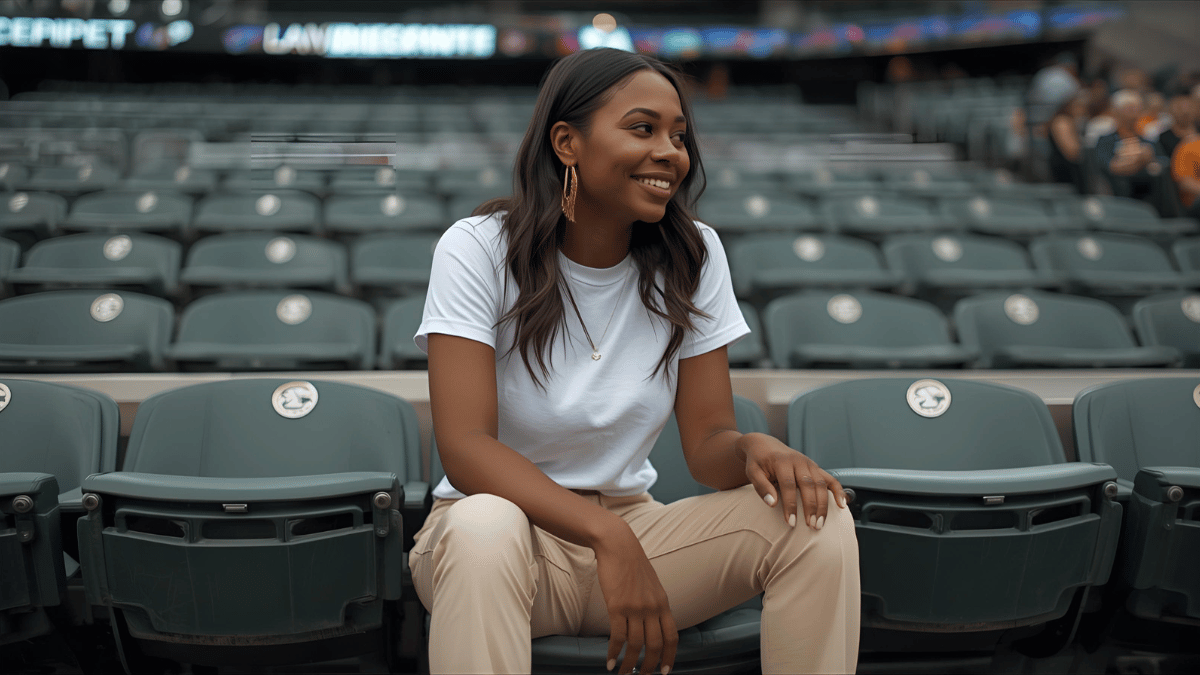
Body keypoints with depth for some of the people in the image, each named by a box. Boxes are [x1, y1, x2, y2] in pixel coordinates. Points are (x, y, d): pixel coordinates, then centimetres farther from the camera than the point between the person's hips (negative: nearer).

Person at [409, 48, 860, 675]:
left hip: (633, 525, 4)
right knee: (484, 527, -39)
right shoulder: (478, 249, -11)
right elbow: (463, 445, -21)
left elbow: (707, 441, -2)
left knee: (816, 518, -20)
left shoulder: (693, 256, 0)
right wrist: (609, 536, -33)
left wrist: (755, 449, -28)